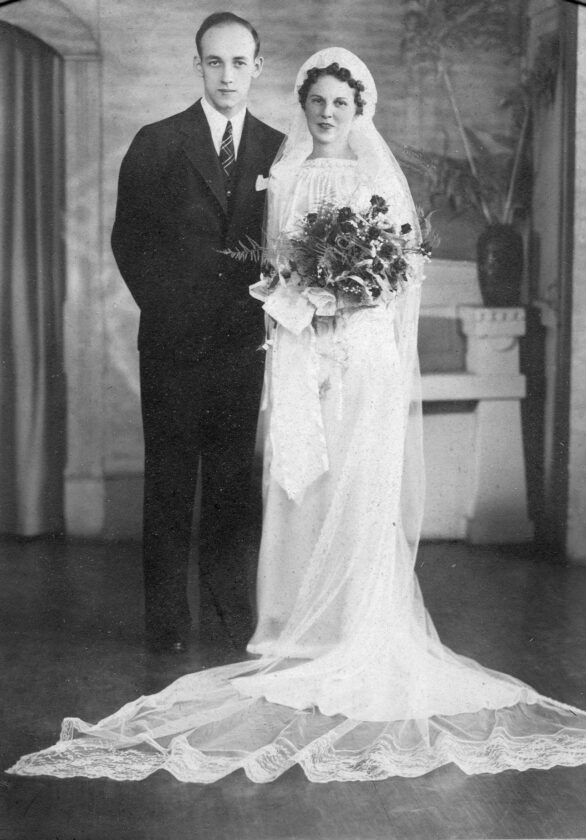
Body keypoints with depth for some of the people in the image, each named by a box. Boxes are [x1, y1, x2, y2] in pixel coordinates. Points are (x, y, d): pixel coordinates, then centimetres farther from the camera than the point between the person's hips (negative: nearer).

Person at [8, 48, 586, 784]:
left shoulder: (381, 178, 8)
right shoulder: (282, 178, 13)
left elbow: (411, 269, 6)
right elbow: (269, 265, 12)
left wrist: (361, 288, -8)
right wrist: (286, 291, -4)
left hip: (367, 354, -1)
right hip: (300, 355, 2)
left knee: (362, 496, -4)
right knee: (300, 495, 0)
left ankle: (363, 645, 5)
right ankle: (301, 636, 9)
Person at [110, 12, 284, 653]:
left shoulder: (276, 150, 6)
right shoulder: (156, 143, 0)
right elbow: (128, 239, 2)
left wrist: (264, 307, -1)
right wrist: (167, 309, -2)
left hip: (243, 341, 2)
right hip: (175, 341, -2)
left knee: (233, 476, 10)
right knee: (169, 480, 5)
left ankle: (229, 594, 26)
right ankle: (166, 616, 16)